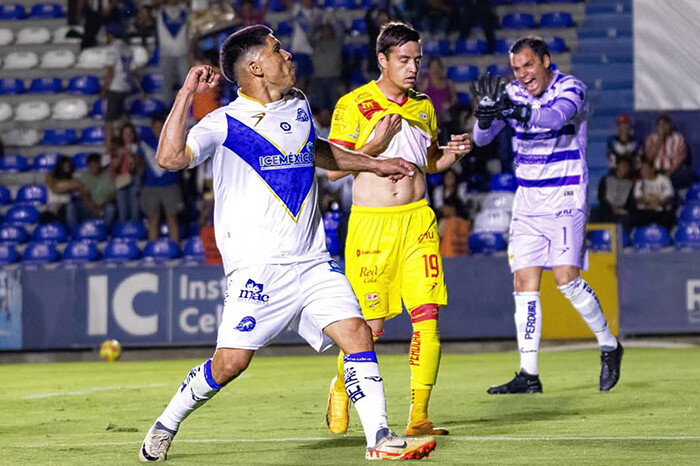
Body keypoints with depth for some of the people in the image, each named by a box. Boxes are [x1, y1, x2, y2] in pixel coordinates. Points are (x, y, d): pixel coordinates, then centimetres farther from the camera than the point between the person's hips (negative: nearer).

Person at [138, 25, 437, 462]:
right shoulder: (224, 123, -7)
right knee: (230, 361, -8)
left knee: (357, 333, -9)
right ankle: (166, 425, 14)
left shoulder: (298, 105, 14)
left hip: (312, 262, 6)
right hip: (257, 268, -6)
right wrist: (187, 94, -25)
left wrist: (374, 164, 38)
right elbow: (170, 158, -23)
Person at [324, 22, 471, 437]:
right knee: (370, 325, -2)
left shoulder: (423, 106, 12)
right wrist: (375, 144, -18)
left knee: (427, 314, -9)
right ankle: (340, 389, 28)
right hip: (371, 223, -4)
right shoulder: (353, 105, -4)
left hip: (417, 218, 4)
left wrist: (452, 154, 3)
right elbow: (333, 169, -6)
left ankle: (419, 417, -6)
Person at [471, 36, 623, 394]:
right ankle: (529, 375, 2)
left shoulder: (571, 89, -11)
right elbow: (481, 137, -4)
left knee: (566, 279, -14)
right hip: (527, 202, 5)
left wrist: (519, 112, -50)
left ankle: (609, 347, 7)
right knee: (524, 282, -1)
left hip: (565, 199, -5)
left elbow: (555, 116, -32)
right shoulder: (513, 94, 4)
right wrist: (486, 116, -27)